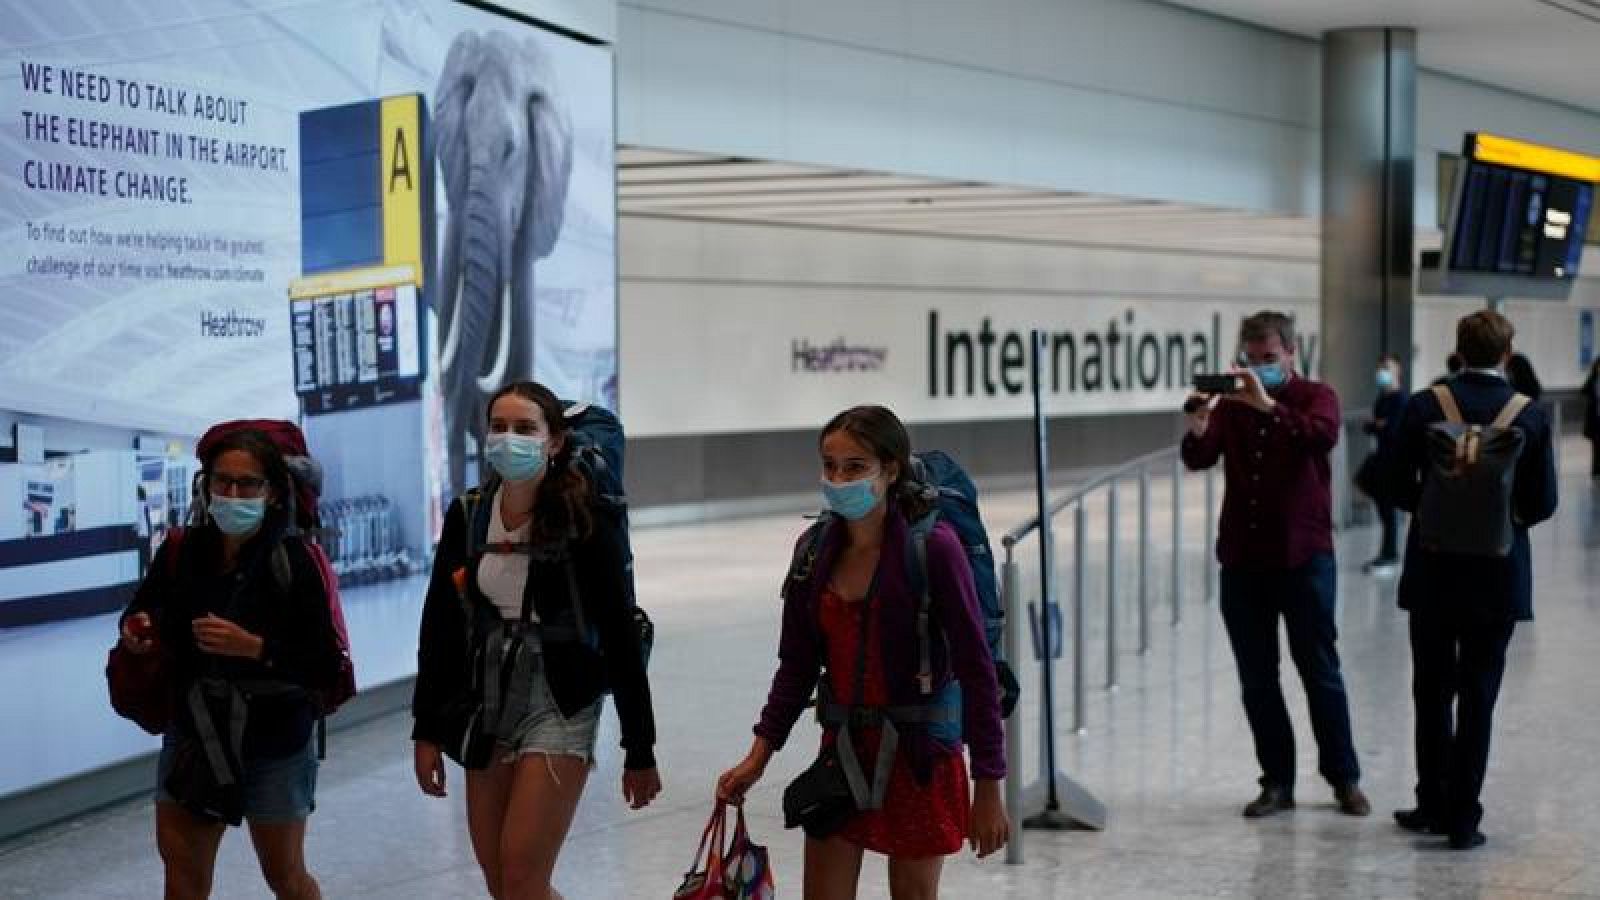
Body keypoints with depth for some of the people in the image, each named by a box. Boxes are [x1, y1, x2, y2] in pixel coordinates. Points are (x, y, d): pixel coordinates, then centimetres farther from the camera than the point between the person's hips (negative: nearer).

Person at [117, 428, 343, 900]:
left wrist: (254, 647, -30)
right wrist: (135, 630, -11)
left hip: (274, 741, -3)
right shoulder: (181, 551, -7)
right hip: (194, 731, 3)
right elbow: (142, 609, 11)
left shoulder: (293, 561, -17)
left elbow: (325, 668, -19)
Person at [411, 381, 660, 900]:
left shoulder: (584, 521, -11)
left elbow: (620, 636, -9)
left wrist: (640, 751, -7)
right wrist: (426, 730, 5)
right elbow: (438, 628, 7)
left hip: (558, 707, -5)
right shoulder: (466, 517, 2)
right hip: (485, 707, 5)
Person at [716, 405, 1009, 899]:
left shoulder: (933, 548, -16)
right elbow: (797, 665, 9)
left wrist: (988, 788, -15)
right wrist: (759, 755, 3)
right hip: (842, 746, 5)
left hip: (917, 754, -4)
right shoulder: (814, 549, 0)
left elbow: (976, 669, -15)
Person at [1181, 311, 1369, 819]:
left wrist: (1267, 404, -33)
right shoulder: (1232, 402, 7)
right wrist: (1198, 425, -29)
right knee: (1256, 679, 6)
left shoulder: (1315, 396, 0)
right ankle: (1277, 781, 15)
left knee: (1320, 671, 4)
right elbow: (1198, 458, -8)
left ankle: (1344, 778, 14)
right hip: (1242, 559, 3)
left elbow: (1322, 437, -23)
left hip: (1304, 556, -3)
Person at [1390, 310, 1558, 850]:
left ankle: (1433, 805, 20)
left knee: (1433, 693, 14)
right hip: (1500, 577, 0)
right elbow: (1543, 502, -4)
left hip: (1434, 572, 0)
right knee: (1478, 698, 6)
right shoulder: (1531, 415, -7)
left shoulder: (1425, 407, -7)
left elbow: (1399, 485, -6)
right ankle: (1463, 819, 8)